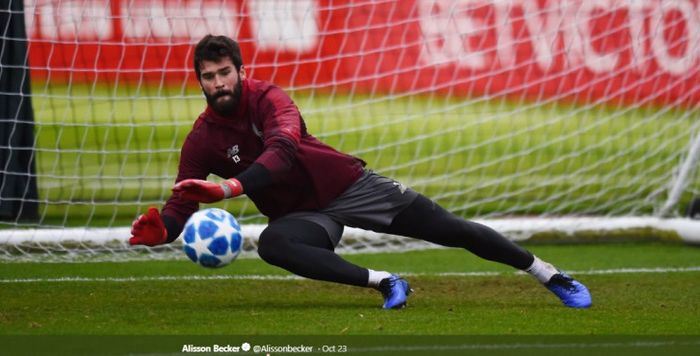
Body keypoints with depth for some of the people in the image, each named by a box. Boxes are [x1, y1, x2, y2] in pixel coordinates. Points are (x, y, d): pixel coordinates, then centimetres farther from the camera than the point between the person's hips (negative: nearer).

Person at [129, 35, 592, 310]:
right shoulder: (202, 141, -8)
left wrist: (232, 187, -54)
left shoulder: (268, 99, -17)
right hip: (303, 214, 2)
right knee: (272, 244, -34)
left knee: (452, 230, -6)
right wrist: (161, 229, -37)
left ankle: (554, 278, 8)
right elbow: (182, 204, -11)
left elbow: (283, 149, -37)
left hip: (348, 185, -2)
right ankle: (386, 283, -26)